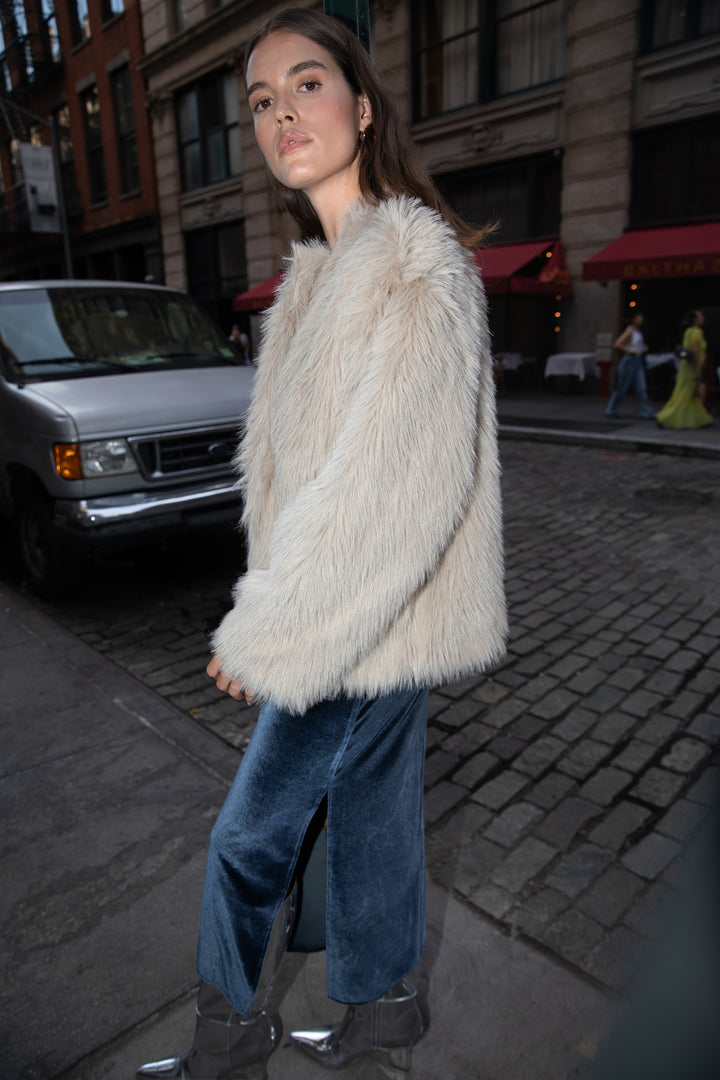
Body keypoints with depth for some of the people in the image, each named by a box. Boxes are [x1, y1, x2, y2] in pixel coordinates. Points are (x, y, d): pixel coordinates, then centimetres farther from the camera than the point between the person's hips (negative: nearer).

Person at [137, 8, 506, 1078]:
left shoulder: (414, 266, -17)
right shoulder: (326, 269, 13)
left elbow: (399, 483, -26)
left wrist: (269, 635, -19)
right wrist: (276, 607, 12)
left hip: (365, 625, -8)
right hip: (375, 618, 8)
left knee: (250, 833, 10)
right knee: (371, 811, 22)